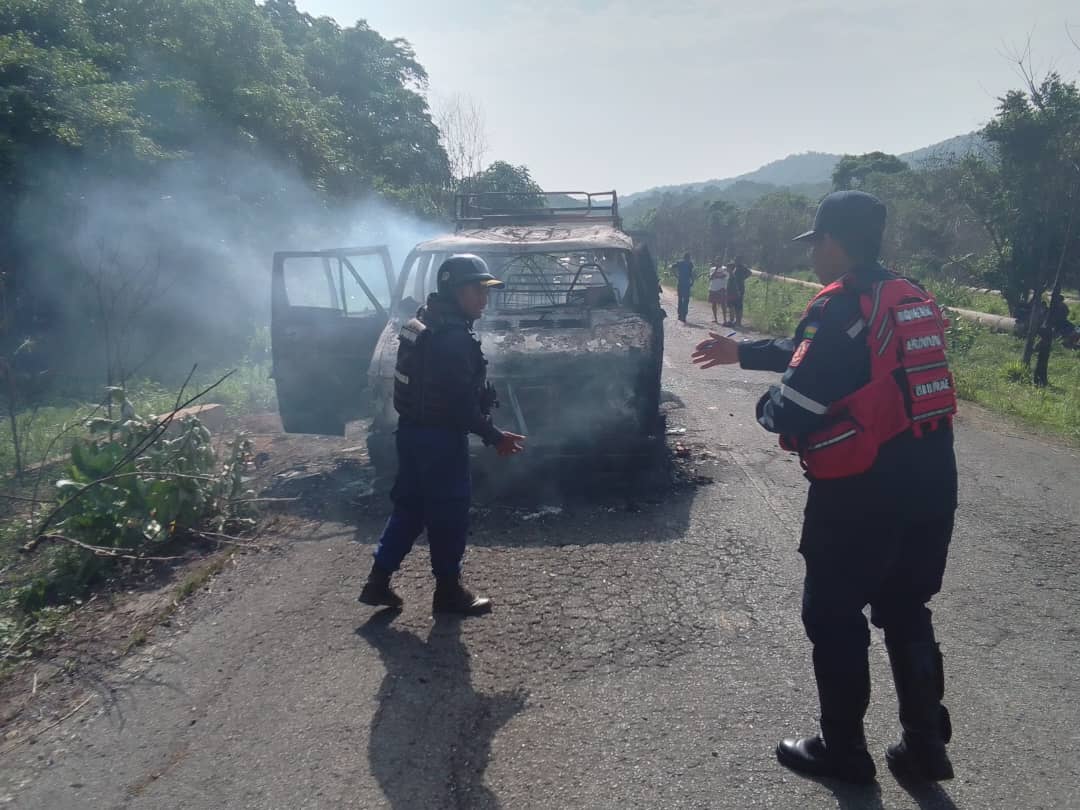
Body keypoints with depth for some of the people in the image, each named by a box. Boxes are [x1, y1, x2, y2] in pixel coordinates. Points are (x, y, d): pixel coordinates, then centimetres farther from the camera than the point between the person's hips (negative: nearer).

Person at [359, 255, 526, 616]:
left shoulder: (422, 323, 11)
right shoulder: (453, 336, -21)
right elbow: (460, 400, -24)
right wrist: (494, 436, -16)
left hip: (412, 431, 10)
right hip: (440, 437, -10)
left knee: (410, 506, 18)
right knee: (449, 513, 4)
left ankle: (378, 581, 22)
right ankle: (449, 591, 16)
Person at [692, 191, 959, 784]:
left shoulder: (840, 308, -17)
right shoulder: (908, 299, 12)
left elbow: (794, 410, -20)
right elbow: (813, 352, 24)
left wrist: (767, 407, 4)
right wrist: (742, 352, 31)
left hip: (862, 493, -8)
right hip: (930, 484, 8)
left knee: (833, 617, 9)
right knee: (906, 615, 20)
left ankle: (842, 749, 23)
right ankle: (925, 747, 28)